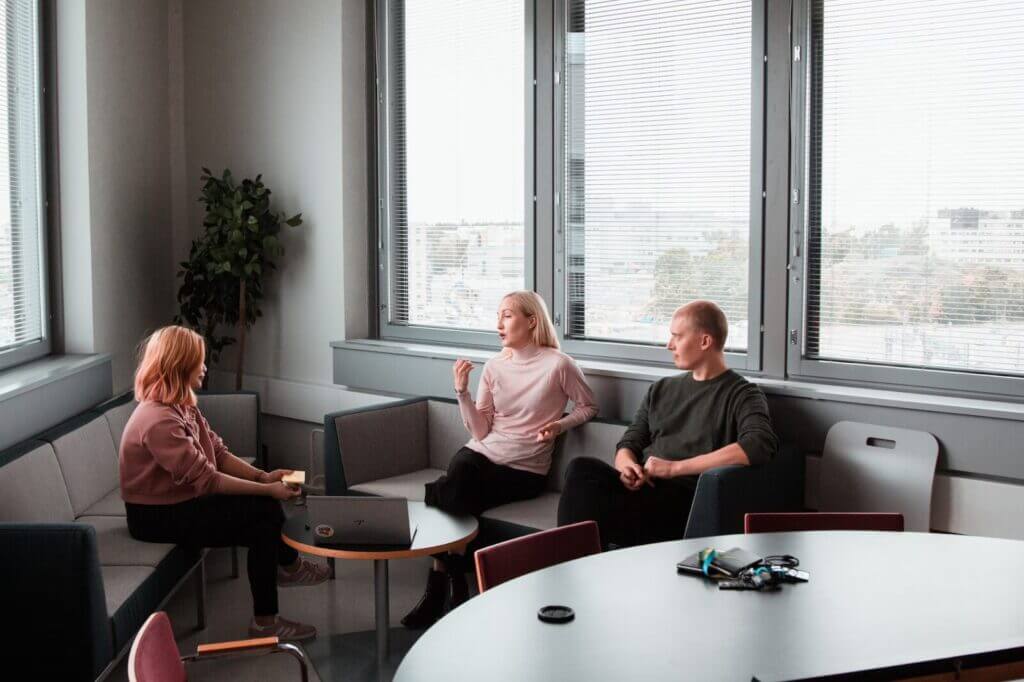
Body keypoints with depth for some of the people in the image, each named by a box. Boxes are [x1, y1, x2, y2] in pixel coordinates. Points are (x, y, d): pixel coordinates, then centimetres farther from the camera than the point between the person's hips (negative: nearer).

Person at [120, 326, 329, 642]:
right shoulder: (158, 421, -27)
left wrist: (264, 476, -9)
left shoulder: (182, 407, 4)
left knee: (265, 508, -2)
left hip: (180, 500, 9)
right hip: (157, 518, -9)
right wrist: (267, 490, -22)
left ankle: (288, 564, 19)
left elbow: (219, 453, 4)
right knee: (263, 511, -15)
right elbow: (206, 480, -27)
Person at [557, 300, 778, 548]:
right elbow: (629, 443, 23)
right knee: (582, 468, -28)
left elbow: (762, 444, -14)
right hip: (641, 488, 6)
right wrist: (626, 465, -5)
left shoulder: (742, 395, 6)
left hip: (684, 498, -6)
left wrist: (675, 467, -14)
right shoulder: (661, 389, 26)